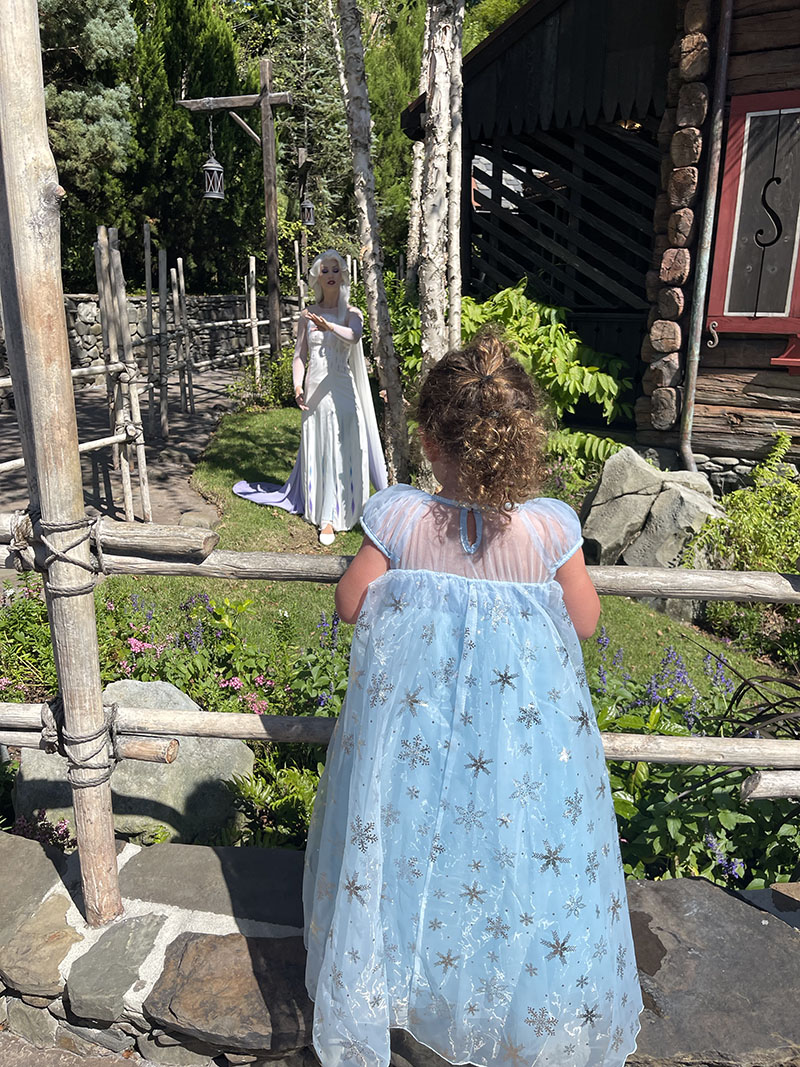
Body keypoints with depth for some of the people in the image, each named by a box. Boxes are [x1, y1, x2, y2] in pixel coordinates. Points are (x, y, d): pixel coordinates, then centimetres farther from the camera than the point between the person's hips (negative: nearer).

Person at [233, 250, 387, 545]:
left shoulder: (351, 313, 2)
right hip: (314, 390, 2)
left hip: (342, 390, -2)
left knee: (344, 451, -5)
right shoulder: (308, 315, 11)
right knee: (317, 451, 4)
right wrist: (298, 386, -5)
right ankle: (324, 515, 12)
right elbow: (300, 355, 11)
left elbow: (354, 336, -21)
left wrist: (328, 326, -40)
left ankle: (342, 512, 2)